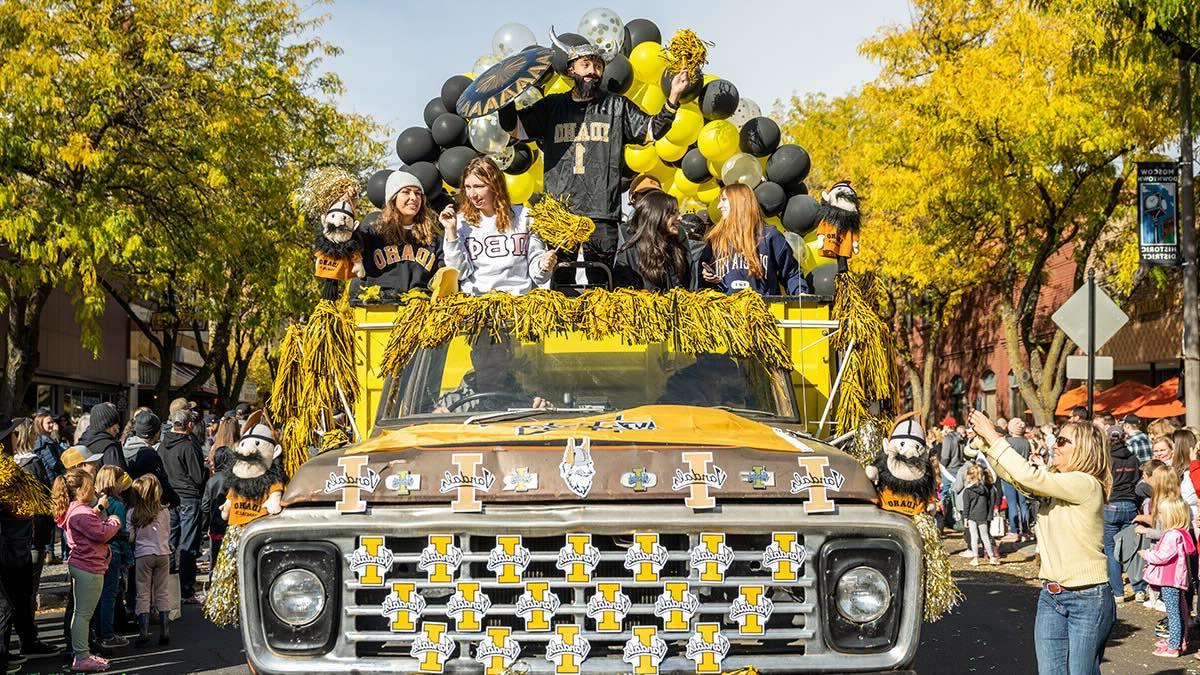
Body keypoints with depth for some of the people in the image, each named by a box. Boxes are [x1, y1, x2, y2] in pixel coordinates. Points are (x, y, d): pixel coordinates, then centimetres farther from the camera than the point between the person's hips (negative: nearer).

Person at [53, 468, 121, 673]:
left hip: (82, 565, 11)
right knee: (83, 613, -7)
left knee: (81, 613, 16)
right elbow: (102, 534, -22)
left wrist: (100, 509, 8)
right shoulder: (81, 513, -19)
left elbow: (98, 528, 17)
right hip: (88, 567, -11)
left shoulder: (77, 509, 15)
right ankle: (81, 658, -4)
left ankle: (83, 654, 25)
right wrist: (114, 521, -5)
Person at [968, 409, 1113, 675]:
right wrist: (985, 440, -8)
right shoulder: (1052, 484, 11)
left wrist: (994, 437, -18)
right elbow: (1012, 475, 4)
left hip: (1088, 599, -7)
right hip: (1051, 596, 7)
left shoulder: (1086, 484, -15)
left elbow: (1029, 476, -22)